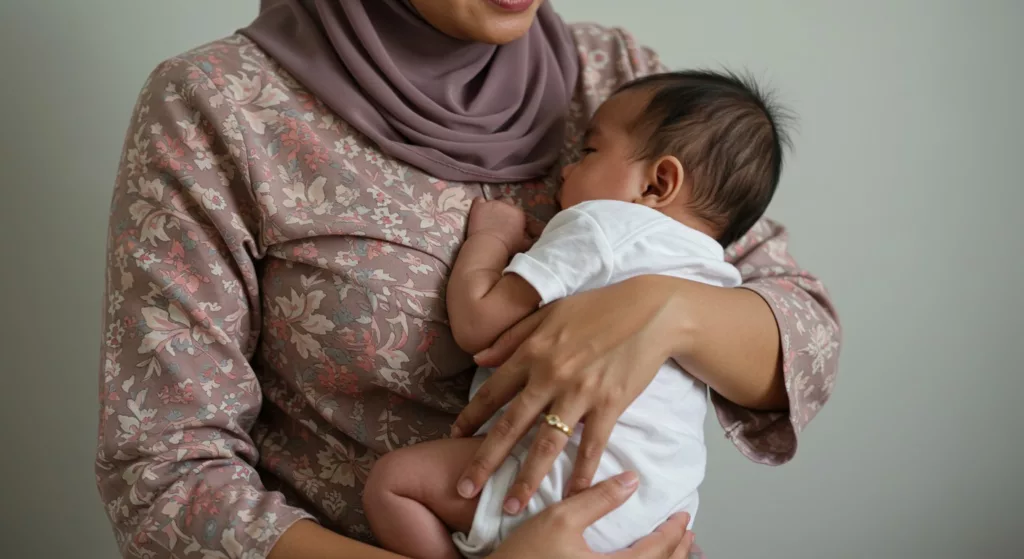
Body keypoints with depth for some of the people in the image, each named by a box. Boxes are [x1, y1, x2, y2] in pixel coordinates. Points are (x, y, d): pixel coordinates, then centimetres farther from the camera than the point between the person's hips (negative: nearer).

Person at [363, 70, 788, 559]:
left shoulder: (597, 223, -7)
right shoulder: (714, 274, 18)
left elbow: (477, 325, -11)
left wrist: (489, 236, 8)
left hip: (577, 476, -9)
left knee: (391, 479, -3)